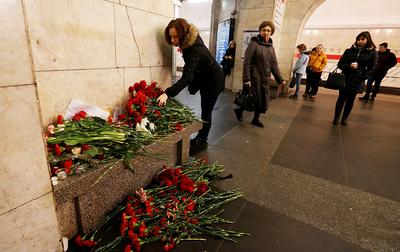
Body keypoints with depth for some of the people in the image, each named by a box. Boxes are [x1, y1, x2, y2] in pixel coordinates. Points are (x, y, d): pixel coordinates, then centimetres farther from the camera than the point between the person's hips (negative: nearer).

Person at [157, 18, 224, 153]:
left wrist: (167, 93, -53)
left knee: (206, 112, -2)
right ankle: (201, 137, 26)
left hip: (214, 81, -9)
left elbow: (187, 77, -45)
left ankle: (202, 141, 12)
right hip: (204, 78, 9)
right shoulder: (189, 43, -9)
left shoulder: (194, 50, -34)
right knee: (205, 110, 15)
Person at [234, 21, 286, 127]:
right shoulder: (254, 43, -8)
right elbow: (246, 62, -14)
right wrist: (246, 79, -21)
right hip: (254, 77, -7)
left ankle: (256, 119, 26)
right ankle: (240, 110, 23)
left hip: (265, 78, 7)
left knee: (263, 99, 10)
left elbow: (274, 64, 14)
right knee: (254, 98, -3)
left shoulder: (271, 47, 12)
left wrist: (280, 79, 8)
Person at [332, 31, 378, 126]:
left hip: (357, 81, 0)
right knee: (341, 99, 2)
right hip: (345, 79, 1)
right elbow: (340, 64, 3)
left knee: (350, 100, 5)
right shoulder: (349, 51, 5)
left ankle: (344, 118, 16)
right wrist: (349, 66, -16)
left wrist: (362, 78, -10)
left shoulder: (372, 52, 2)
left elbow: (371, 68, 1)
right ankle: (336, 117, 9)